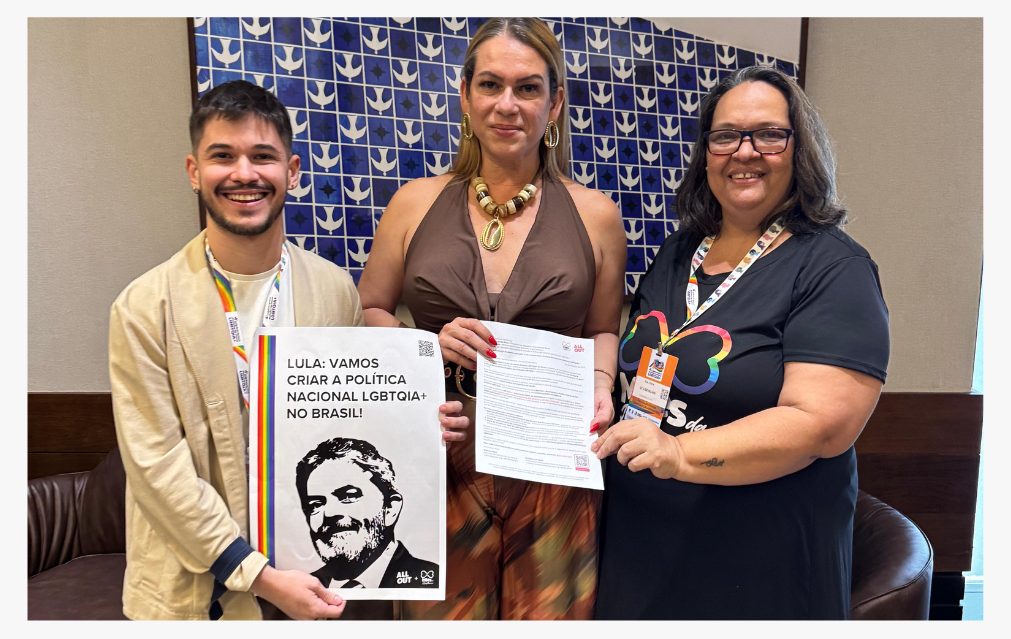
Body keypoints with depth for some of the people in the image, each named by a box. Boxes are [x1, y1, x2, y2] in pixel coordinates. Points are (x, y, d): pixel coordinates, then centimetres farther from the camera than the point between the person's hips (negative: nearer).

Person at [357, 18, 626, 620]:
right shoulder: (416, 203, 3)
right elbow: (367, 313, 9)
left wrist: (600, 383, -7)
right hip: (441, 460, 0)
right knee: (442, 611, 10)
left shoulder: (595, 214, 3)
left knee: (551, 613, 10)